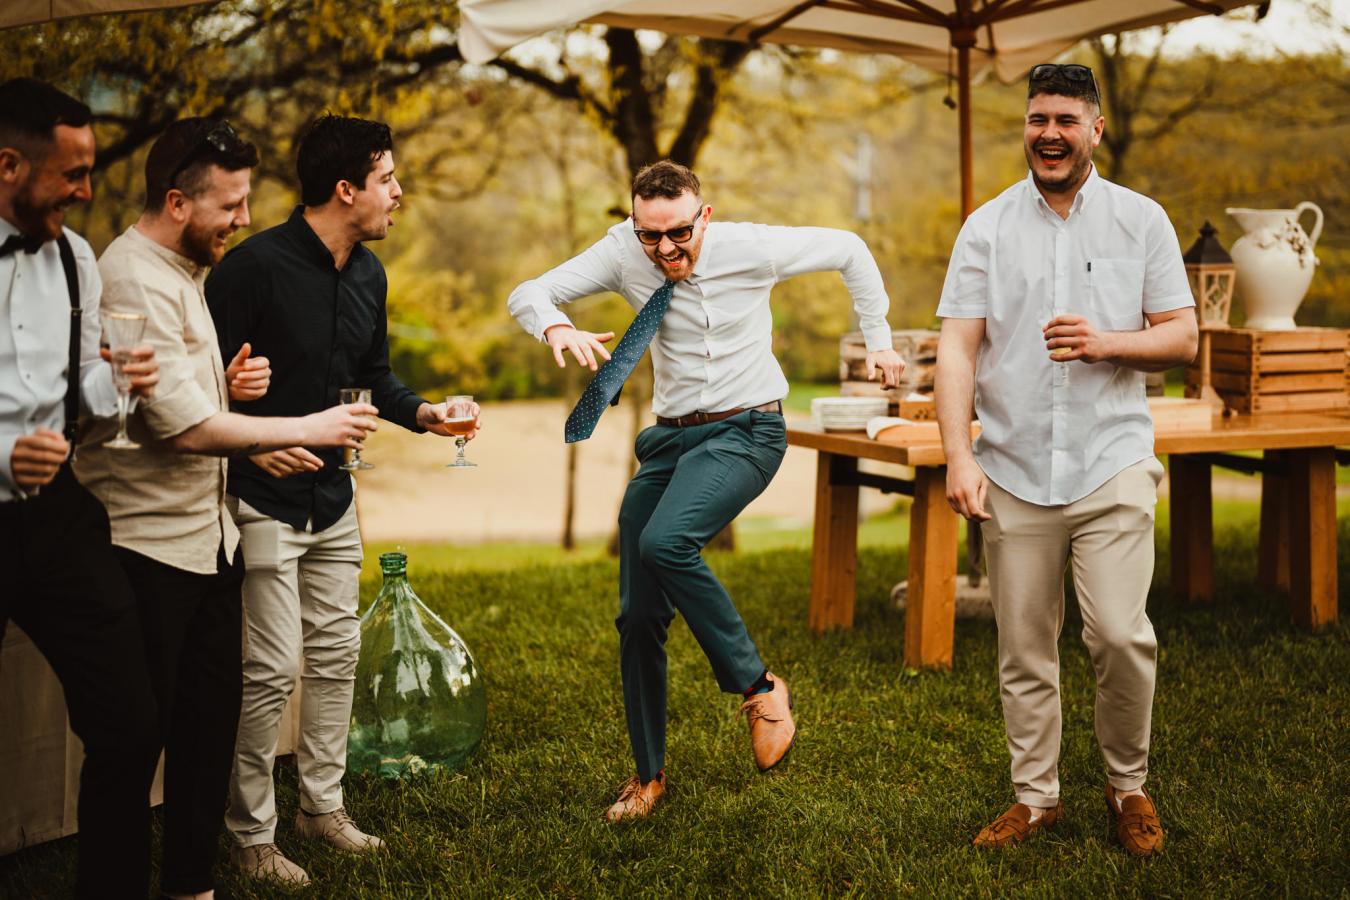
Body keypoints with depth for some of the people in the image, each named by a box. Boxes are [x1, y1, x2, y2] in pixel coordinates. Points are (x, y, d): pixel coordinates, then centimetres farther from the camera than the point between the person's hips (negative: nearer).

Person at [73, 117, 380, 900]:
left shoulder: (186, 270, 15)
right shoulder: (135, 279, -18)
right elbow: (186, 427, -22)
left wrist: (232, 383, 3)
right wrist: (308, 430, -15)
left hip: (209, 533, 9)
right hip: (148, 542, -9)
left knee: (210, 717, 13)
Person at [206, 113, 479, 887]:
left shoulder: (368, 274, 6)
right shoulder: (256, 266, -19)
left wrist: (421, 412, 0)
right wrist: (250, 442, -29)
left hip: (332, 495, 8)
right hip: (263, 496, -8)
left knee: (336, 654, 13)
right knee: (272, 667, -6)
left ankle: (323, 804, 28)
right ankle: (252, 834, 9)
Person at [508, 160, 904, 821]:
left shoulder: (753, 248, -13)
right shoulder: (622, 253, -6)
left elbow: (849, 250, 4)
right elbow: (526, 295, -10)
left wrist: (878, 339, 7)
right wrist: (558, 328, -32)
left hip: (745, 432, -5)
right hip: (670, 438, 5)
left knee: (665, 543, -32)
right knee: (639, 616, 4)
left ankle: (758, 686, -12)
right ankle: (648, 774, 22)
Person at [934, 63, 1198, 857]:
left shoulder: (1142, 220, 5)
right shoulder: (988, 227, 6)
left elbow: (1183, 338, 5)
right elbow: (957, 347, 0)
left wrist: (1106, 343, -15)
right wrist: (959, 455, -11)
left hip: (1112, 464, -1)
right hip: (1014, 472, 1)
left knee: (1121, 635, -11)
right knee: (1025, 650, 7)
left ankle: (1129, 786, 12)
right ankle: (1037, 797, 21)